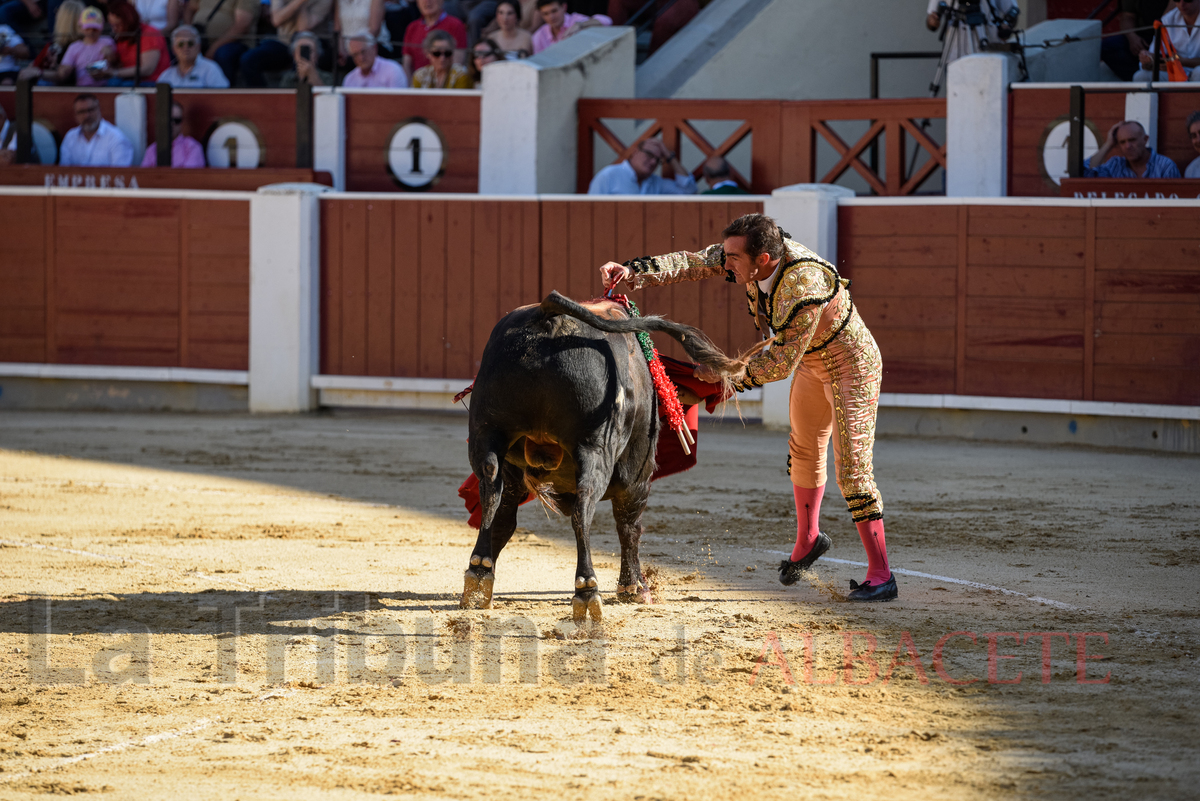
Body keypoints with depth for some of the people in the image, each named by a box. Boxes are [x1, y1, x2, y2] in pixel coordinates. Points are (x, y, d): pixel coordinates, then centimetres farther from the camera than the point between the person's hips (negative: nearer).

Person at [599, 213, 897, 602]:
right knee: (804, 451, 25)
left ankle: (880, 576, -9)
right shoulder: (750, 254, -18)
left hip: (851, 369, -9)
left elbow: (782, 361, -33)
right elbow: (690, 263, -16)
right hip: (812, 365, 9)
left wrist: (730, 377, -27)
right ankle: (807, 540, 47)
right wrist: (632, 272, -28)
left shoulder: (804, 288, -40)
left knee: (852, 470, -13)